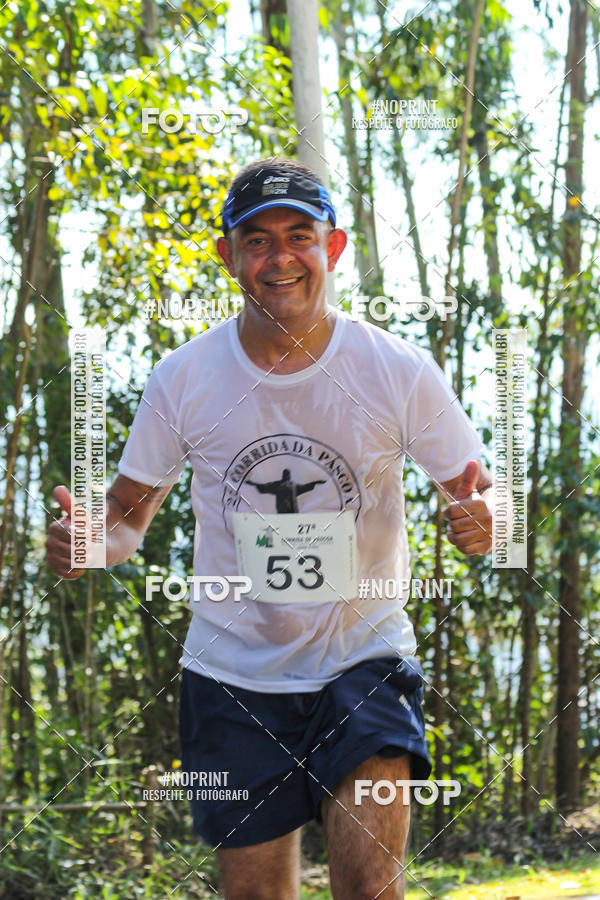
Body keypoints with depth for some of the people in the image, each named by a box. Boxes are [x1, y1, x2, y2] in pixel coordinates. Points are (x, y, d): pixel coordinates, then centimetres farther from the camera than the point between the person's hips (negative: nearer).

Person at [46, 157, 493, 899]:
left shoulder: (399, 372, -9)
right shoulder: (182, 379, -5)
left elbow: (478, 500, -1)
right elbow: (129, 511, 5)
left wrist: (482, 523, -25)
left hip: (365, 661, -1)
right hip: (232, 673, 2)